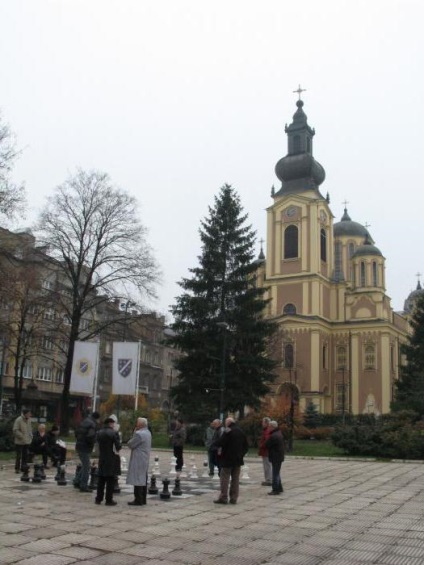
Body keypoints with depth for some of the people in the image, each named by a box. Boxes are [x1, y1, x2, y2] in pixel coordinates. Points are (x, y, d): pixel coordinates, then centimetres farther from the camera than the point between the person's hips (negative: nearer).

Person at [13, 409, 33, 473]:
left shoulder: (29, 420, 7)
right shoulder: (18, 420, -15)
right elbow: (15, 430, -17)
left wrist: (30, 436, 7)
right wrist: (22, 437, -19)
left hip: (27, 441, 7)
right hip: (20, 442, -7)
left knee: (26, 455, 11)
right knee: (19, 455, -1)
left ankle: (24, 468, 21)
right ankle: (17, 468, 10)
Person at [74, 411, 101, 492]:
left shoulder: (84, 422, 13)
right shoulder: (93, 424, -15)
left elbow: (76, 433, 20)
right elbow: (90, 436, -26)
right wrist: (94, 441, -8)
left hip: (79, 446, 9)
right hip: (85, 448, -9)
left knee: (84, 465, 21)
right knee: (86, 467, -1)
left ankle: (78, 482, 24)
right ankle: (83, 486, 1)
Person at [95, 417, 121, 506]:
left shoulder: (99, 433, 5)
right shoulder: (114, 433, -12)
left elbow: (98, 444, 7)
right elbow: (118, 446, -14)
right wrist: (116, 450, 6)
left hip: (102, 459, 5)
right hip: (111, 459, -5)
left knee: (101, 480, 14)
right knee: (110, 480, 2)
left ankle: (98, 498, 18)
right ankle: (109, 500, 3)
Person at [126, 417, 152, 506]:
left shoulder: (139, 434, -19)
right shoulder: (147, 433, 12)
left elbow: (130, 444, -13)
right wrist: (135, 431, 5)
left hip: (138, 460, -10)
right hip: (145, 459, 10)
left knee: (138, 479, -6)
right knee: (143, 479, 13)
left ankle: (138, 500, -4)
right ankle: (143, 499, 18)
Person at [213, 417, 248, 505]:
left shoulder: (227, 432, -12)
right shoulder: (241, 432, 10)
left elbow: (220, 443, -19)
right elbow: (246, 446, 14)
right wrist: (241, 454, 15)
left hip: (227, 459, -6)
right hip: (238, 459, 6)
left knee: (225, 478, -1)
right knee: (235, 479, 10)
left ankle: (223, 497, -1)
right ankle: (234, 498, 11)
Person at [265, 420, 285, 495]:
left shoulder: (273, 436, -24)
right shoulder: (279, 433, 10)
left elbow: (267, 445, -17)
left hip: (275, 458, -10)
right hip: (279, 456, 10)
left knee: (275, 473, -3)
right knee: (277, 473, 20)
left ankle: (276, 489, 1)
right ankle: (279, 488, 27)